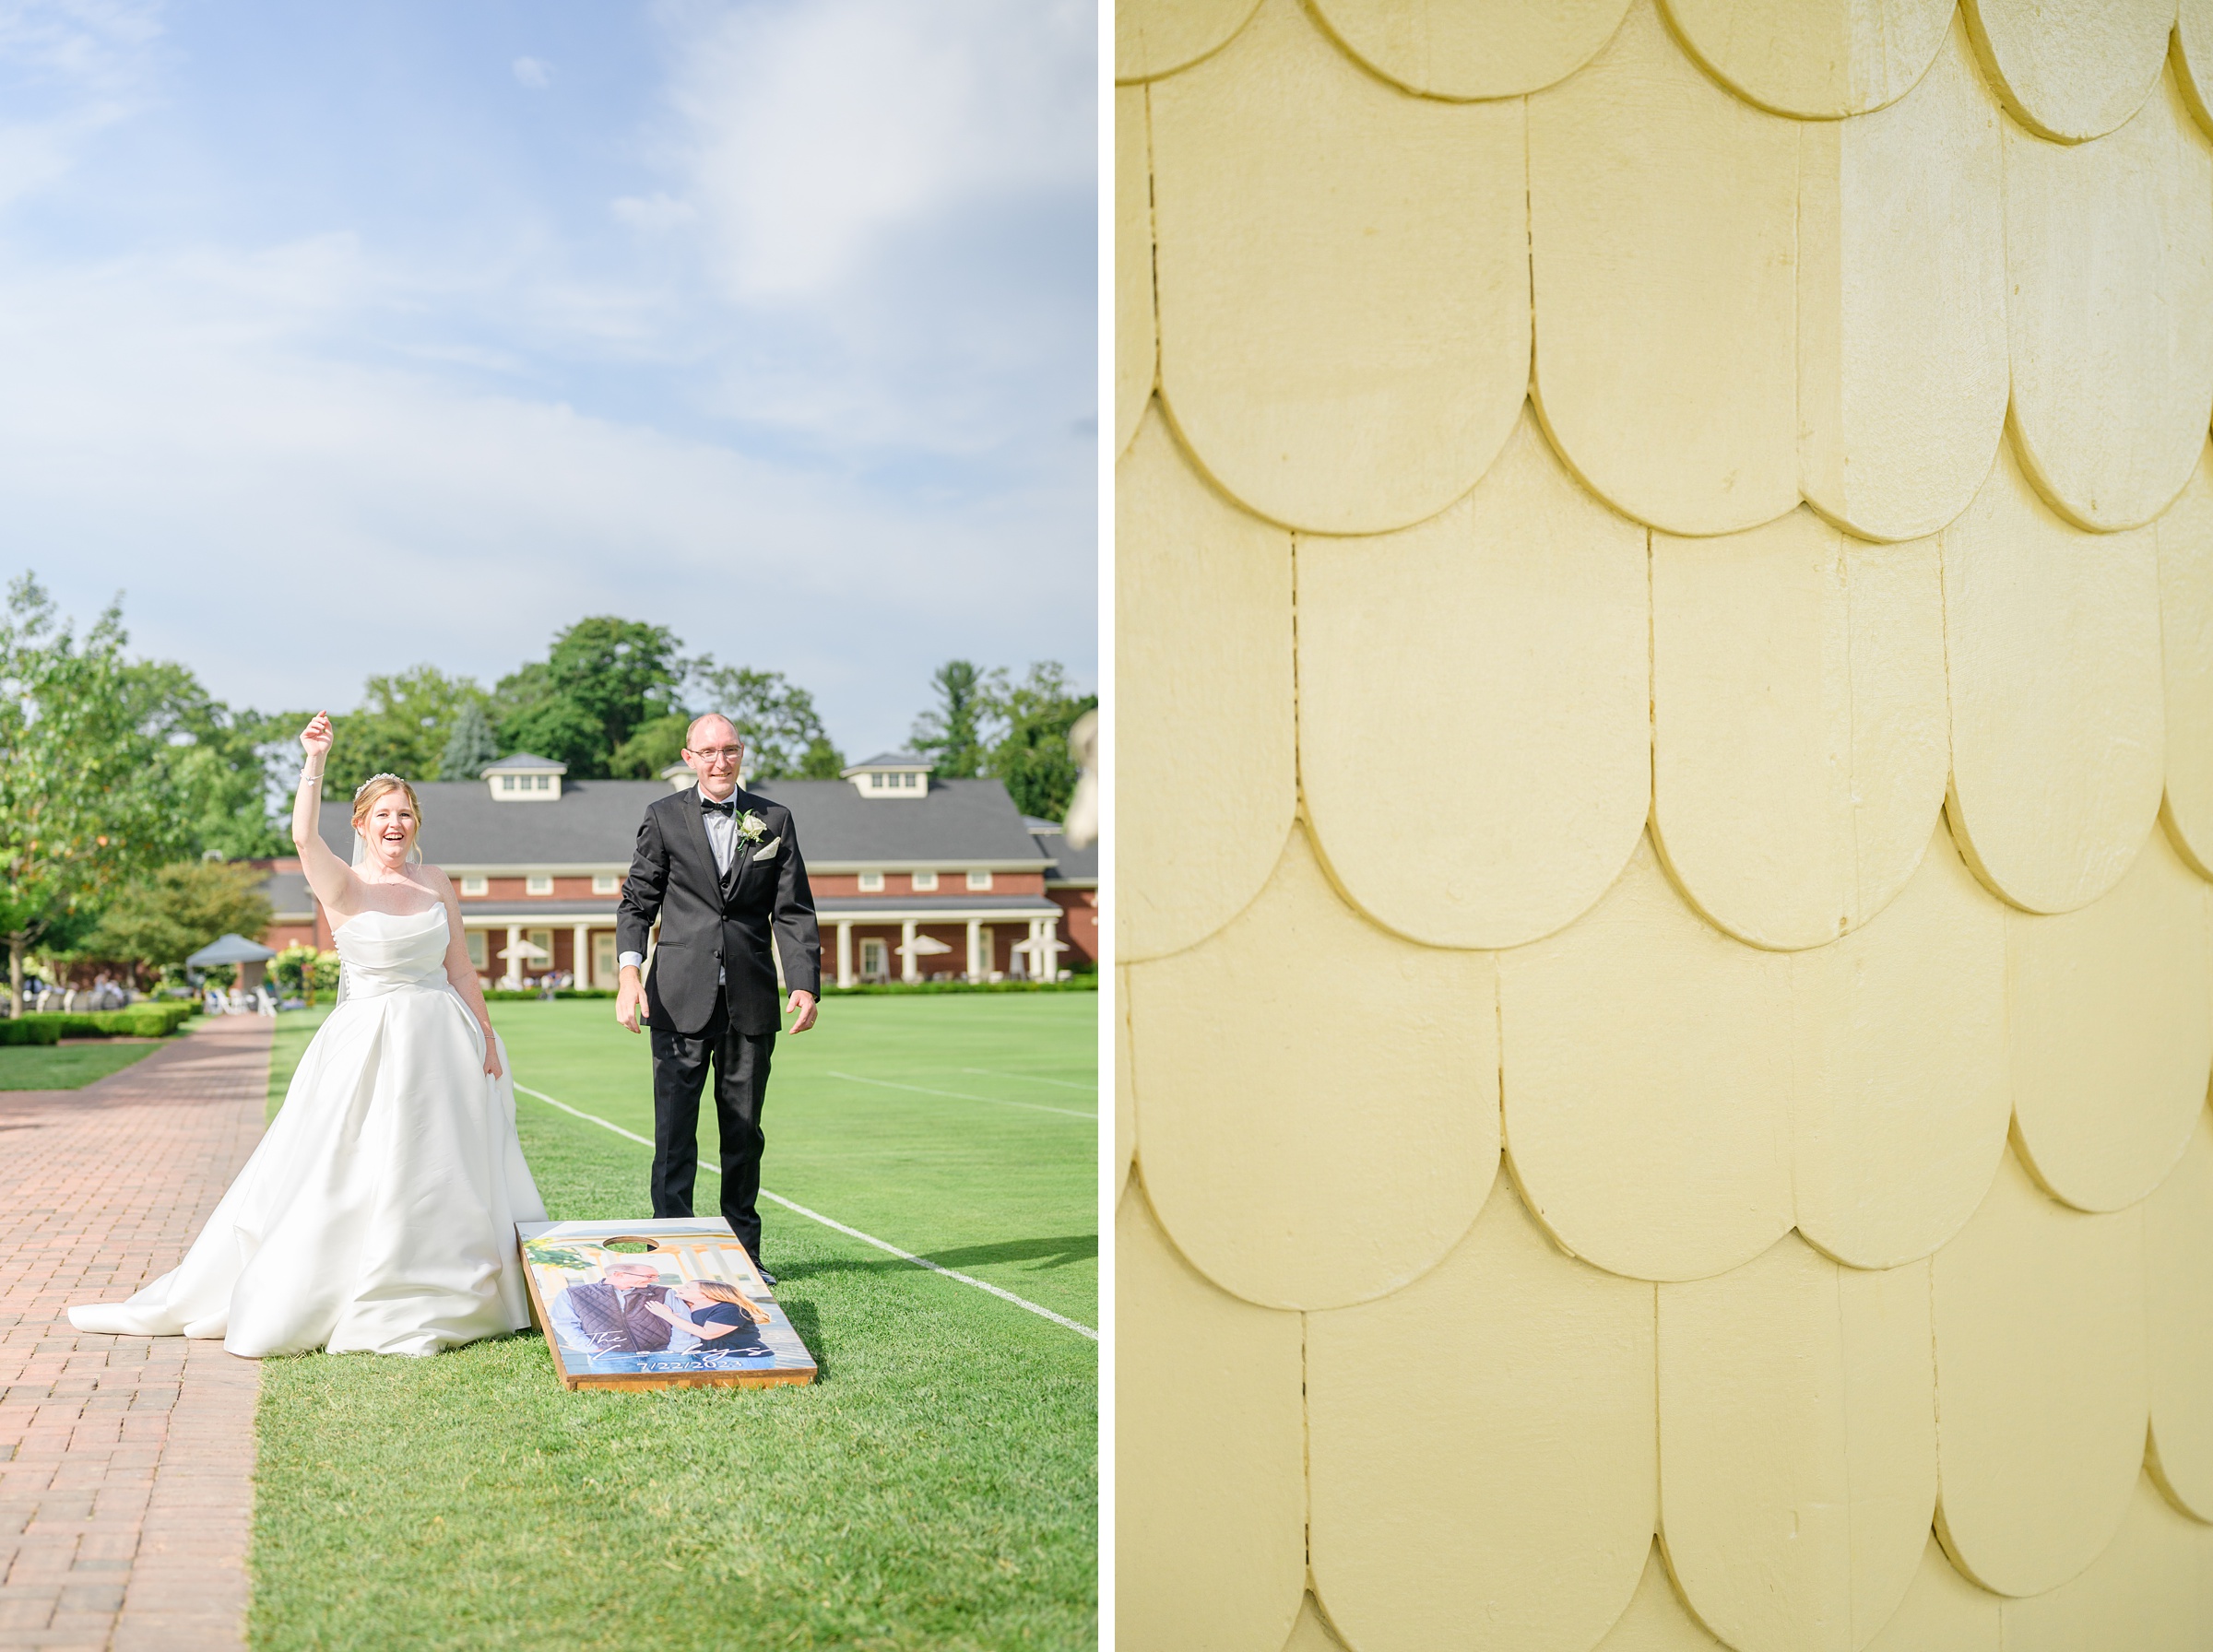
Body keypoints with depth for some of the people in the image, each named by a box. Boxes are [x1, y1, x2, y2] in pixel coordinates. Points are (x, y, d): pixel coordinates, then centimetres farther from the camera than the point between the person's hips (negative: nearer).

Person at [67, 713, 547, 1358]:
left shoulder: (436, 883, 7)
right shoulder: (341, 885, -4)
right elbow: (303, 835, -25)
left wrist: (485, 1037, 6)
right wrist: (315, 762, -33)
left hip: (442, 1042, 4)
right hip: (369, 1044, -4)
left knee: (438, 1175, 10)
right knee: (341, 1177, -3)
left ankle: (434, 1298, 25)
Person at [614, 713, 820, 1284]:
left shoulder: (774, 820, 9)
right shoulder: (663, 817, 6)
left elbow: (794, 911, 5)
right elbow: (637, 902, 4)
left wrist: (805, 983, -8)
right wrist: (629, 970, -13)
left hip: (751, 1001, 2)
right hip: (681, 1000, -1)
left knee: (744, 1130, 9)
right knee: (674, 1129, -2)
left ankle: (742, 1251, 19)